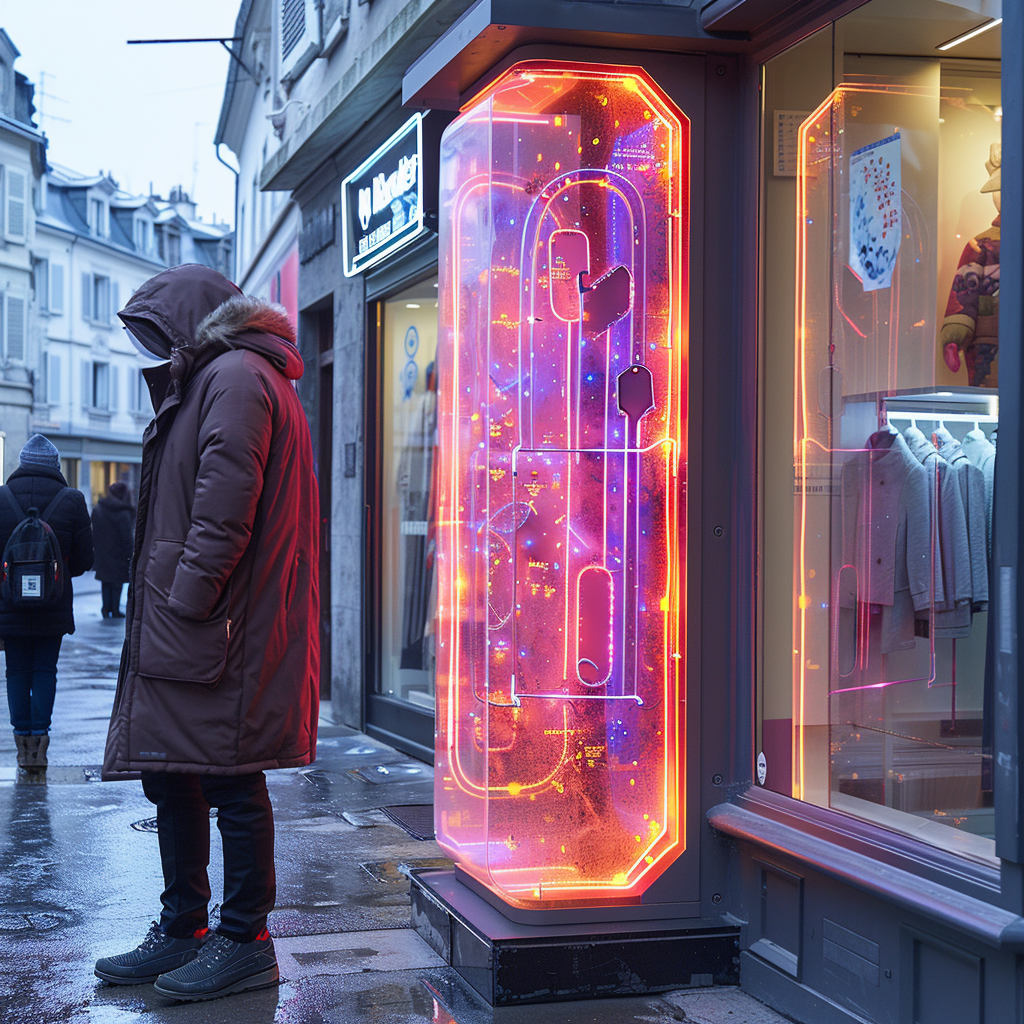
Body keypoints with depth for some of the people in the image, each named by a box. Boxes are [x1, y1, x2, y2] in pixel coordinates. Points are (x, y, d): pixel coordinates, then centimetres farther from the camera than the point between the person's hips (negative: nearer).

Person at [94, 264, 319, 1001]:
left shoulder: (236, 377, -9)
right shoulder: (216, 380, 24)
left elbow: (224, 506, -20)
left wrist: (187, 602, -20)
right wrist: (164, 614, 17)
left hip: (220, 632, -10)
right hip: (188, 631, 10)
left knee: (230, 781, -3)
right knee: (171, 775, 14)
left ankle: (245, 943, 7)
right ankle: (183, 932, 24)